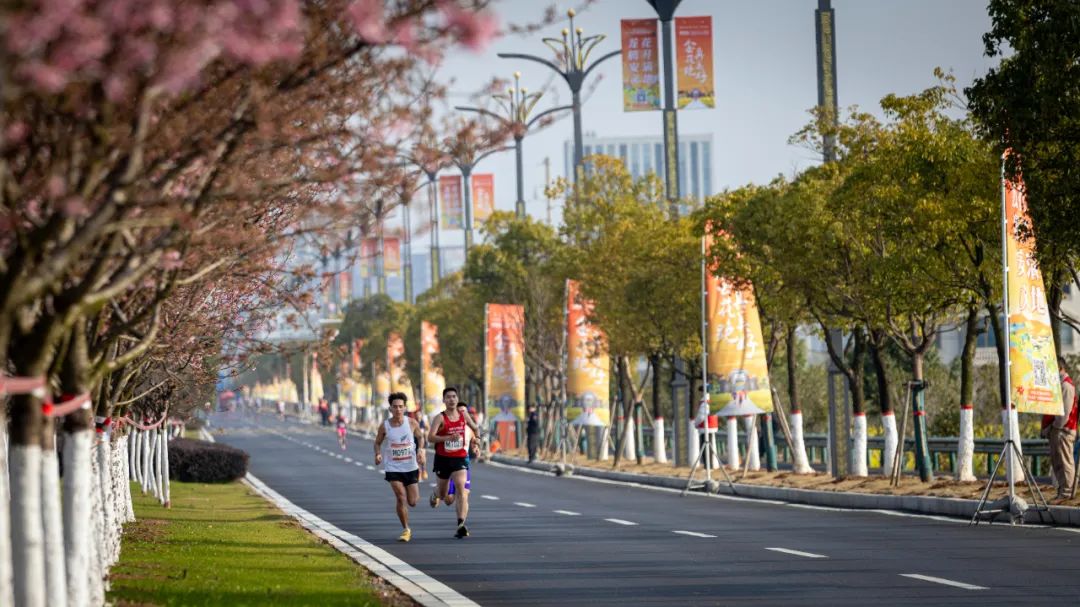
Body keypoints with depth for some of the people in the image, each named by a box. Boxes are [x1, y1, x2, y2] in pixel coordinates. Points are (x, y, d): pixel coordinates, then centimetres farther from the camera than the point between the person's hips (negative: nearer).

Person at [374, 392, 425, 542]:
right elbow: (378, 442, 6)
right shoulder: (385, 426, -8)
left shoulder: (412, 423, -7)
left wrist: (420, 449, -8)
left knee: (412, 502, 4)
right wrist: (378, 454, -13)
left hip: (411, 466, 1)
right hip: (393, 468, -1)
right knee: (401, 498, -15)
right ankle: (406, 530, 0)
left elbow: (420, 437, 10)